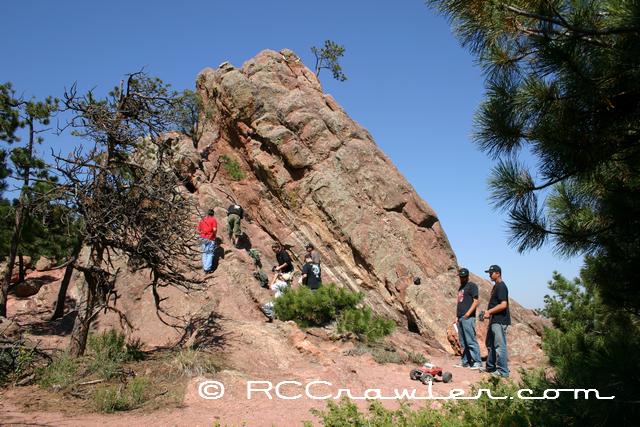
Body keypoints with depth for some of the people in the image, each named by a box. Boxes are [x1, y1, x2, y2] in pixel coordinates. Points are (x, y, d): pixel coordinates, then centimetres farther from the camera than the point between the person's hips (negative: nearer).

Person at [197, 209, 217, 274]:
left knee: (204, 253, 16)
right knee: (210, 254, 1)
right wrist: (214, 233, 1)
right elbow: (214, 229, -18)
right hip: (210, 239, -5)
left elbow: (198, 230, 7)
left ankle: (204, 267, 21)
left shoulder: (202, 220, 10)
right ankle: (207, 269, -2)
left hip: (203, 238, 5)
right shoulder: (213, 220, -7)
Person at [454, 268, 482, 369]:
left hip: (468, 318, -8)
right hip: (460, 318, 8)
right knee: (463, 342, 11)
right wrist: (457, 316, 16)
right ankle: (465, 361, 16)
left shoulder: (472, 286, -3)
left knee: (471, 341, -9)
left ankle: (477, 362, -5)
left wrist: (468, 313, -17)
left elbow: (476, 301, -10)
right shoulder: (461, 287, 22)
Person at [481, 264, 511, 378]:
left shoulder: (501, 286, -15)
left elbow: (503, 304, -23)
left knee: (500, 345, -7)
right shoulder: (496, 286, 16)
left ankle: (503, 371, -2)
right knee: (490, 344, 19)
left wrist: (489, 311, -16)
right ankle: (491, 367, 30)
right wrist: (488, 312, 10)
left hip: (500, 321, -11)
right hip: (494, 320, 11)